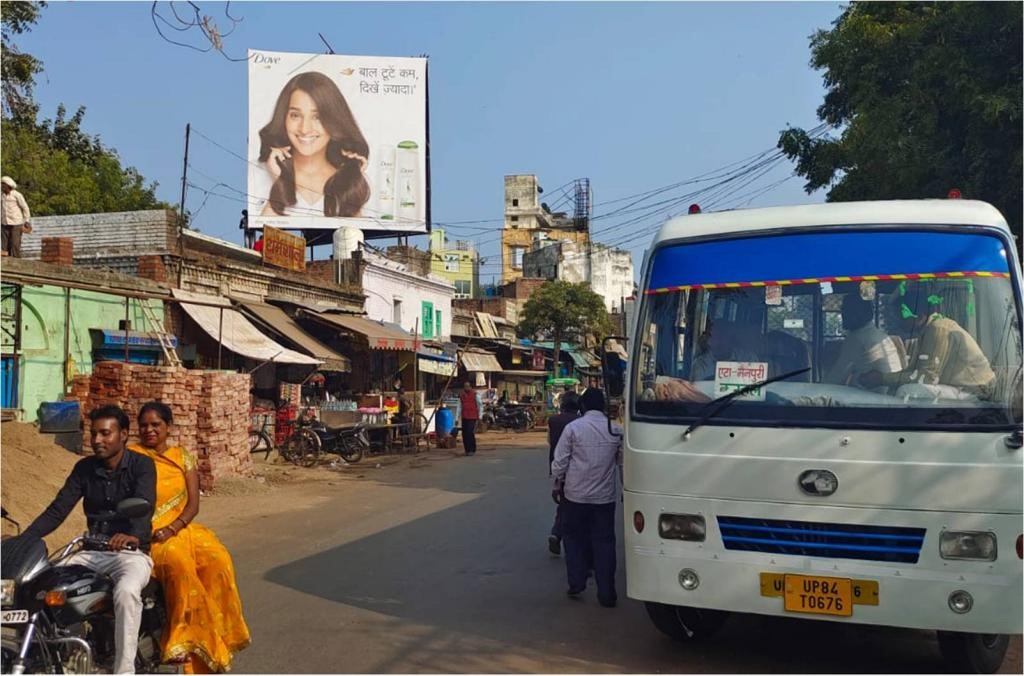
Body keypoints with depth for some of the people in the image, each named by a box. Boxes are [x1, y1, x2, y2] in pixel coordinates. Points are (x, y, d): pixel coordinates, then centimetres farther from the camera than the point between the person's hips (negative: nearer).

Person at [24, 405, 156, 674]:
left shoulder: (141, 466, -6)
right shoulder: (84, 468, 8)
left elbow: (143, 505, -24)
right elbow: (57, 510, 1)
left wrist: (133, 535, -46)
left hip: (131, 552, -5)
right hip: (91, 553, 5)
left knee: (126, 591, -35)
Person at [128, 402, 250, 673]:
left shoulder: (182, 456, 11)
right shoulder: (131, 457, 6)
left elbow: (193, 502, 3)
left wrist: (172, 528, -15)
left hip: (182, 528, 3)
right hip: (146, 534, -3)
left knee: (218, 561, -26)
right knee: (179, 564, -35)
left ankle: (214, 637, -18)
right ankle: (188, 639, -26)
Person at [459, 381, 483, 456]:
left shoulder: (475, 394, -3)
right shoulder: (461, 395, 10)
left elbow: (480, 405, 2)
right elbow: (459, 407, 14)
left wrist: (479, 416, -1)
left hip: (473, 417, -5)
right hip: (464, 417, 5)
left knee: (470, 432, -14)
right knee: (465, 434, 3)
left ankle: (472, 450, -6)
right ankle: (467, 449, 14)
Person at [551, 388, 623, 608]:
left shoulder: (573, 427, -7)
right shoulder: (616, 430, 0)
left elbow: (560, 460, -6)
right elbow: (623, 463, 7)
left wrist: (557, 485, 6)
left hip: (576, 494, -2)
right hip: (605, 496, 2)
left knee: (574, 537, 14)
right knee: (604, 542, 6)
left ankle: (576, 583, 12)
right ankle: (606, 594, 7)